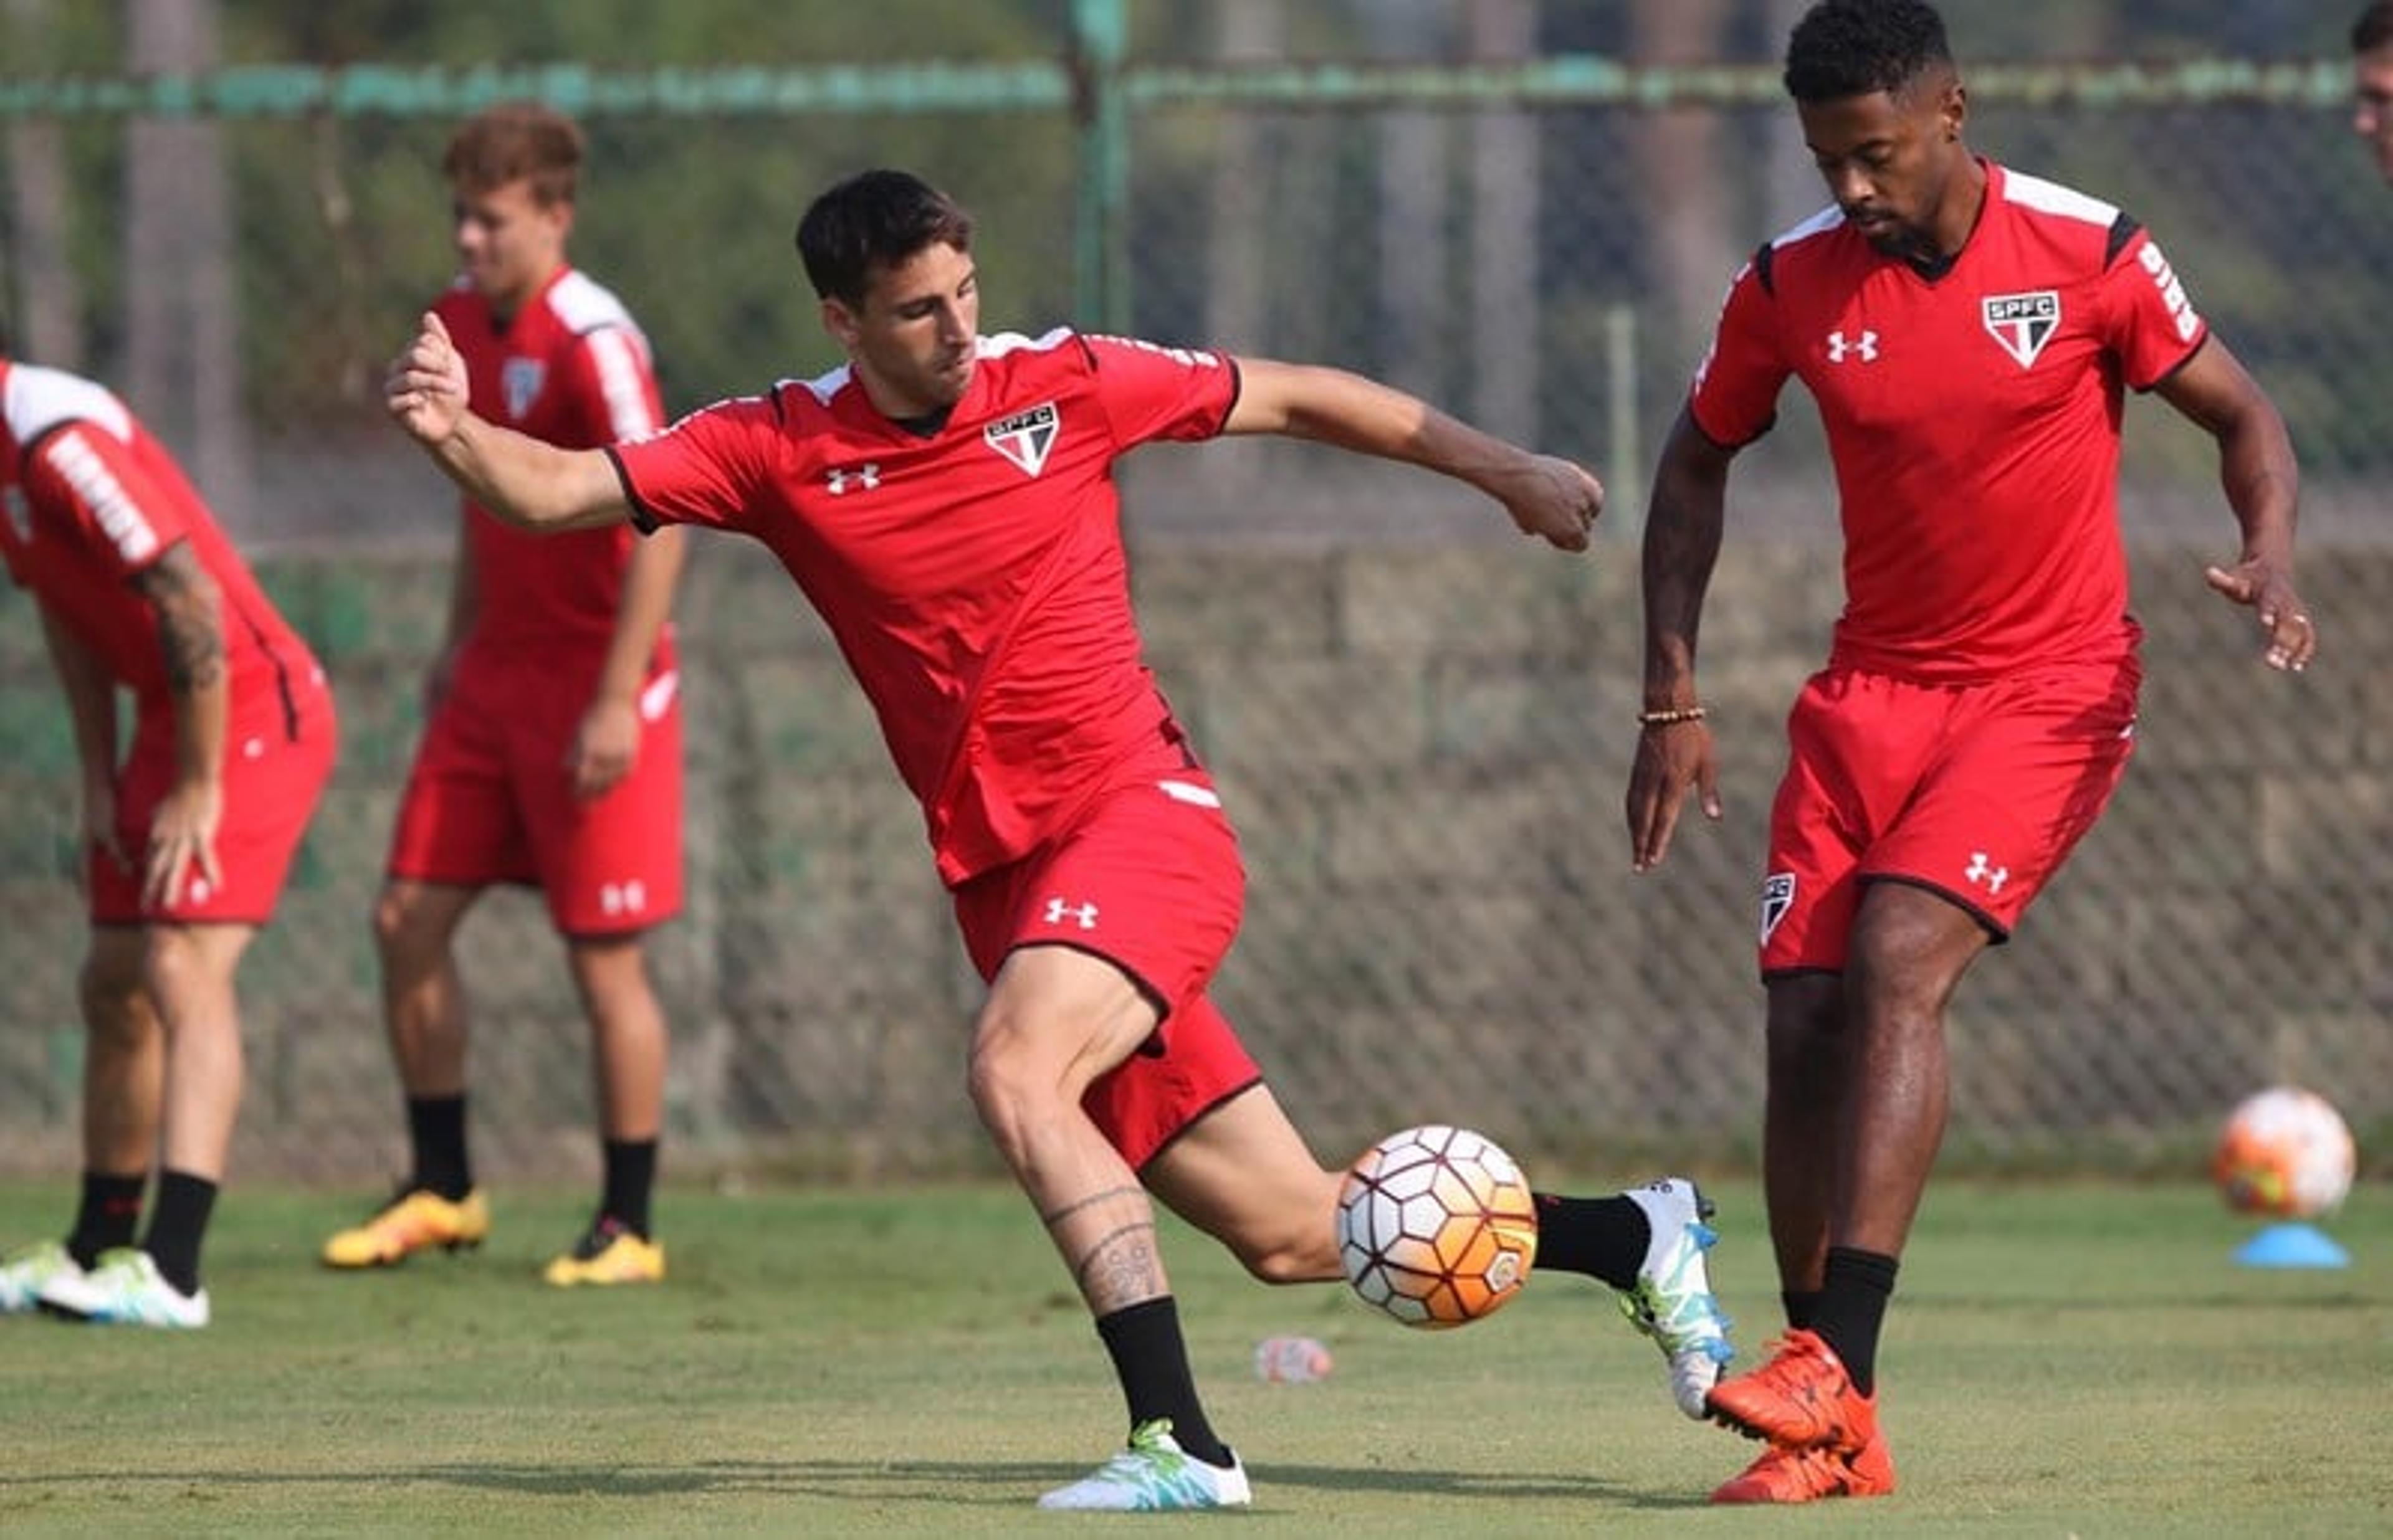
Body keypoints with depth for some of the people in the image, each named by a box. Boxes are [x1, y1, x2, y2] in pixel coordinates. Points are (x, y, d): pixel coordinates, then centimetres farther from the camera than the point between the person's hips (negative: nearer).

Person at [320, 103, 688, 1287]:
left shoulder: (593, 340, -18)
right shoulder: (461, 320, 7)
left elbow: (659, 522, -23)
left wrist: (619, 701, -26)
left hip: (592, 688, -8)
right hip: (496, 675, 8)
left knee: (603, 958, -2)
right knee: (409, 920, 6)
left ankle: (628, 1230, 8)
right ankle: (441, 1191, 19)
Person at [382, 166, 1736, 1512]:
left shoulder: (1065, 384, -3)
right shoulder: (779, 448, 1)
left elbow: (1291, 399, 9)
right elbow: (556, 492, -3)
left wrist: (1506, 473, 15)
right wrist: (453, 430, -24)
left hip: (1140, 811, -3)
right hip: (1003, 878, 3)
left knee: (1015, 1072, -31)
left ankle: (1179, 1443, -30)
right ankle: (1637, 1240, 26)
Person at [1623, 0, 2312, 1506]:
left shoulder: (2090, 254, -12)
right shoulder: (1790, 286, -3)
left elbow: (2242, 412, 1)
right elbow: (1700, 461, 13)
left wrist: (2272, 559, -19)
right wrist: (1674, 698, 8)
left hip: (2050, 688, -4)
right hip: (1873, 690, 4)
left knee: (1897, 958, -24)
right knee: (1805, 1019, -5)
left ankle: (1838, 1366, -27)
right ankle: (1833, 1437, 4)